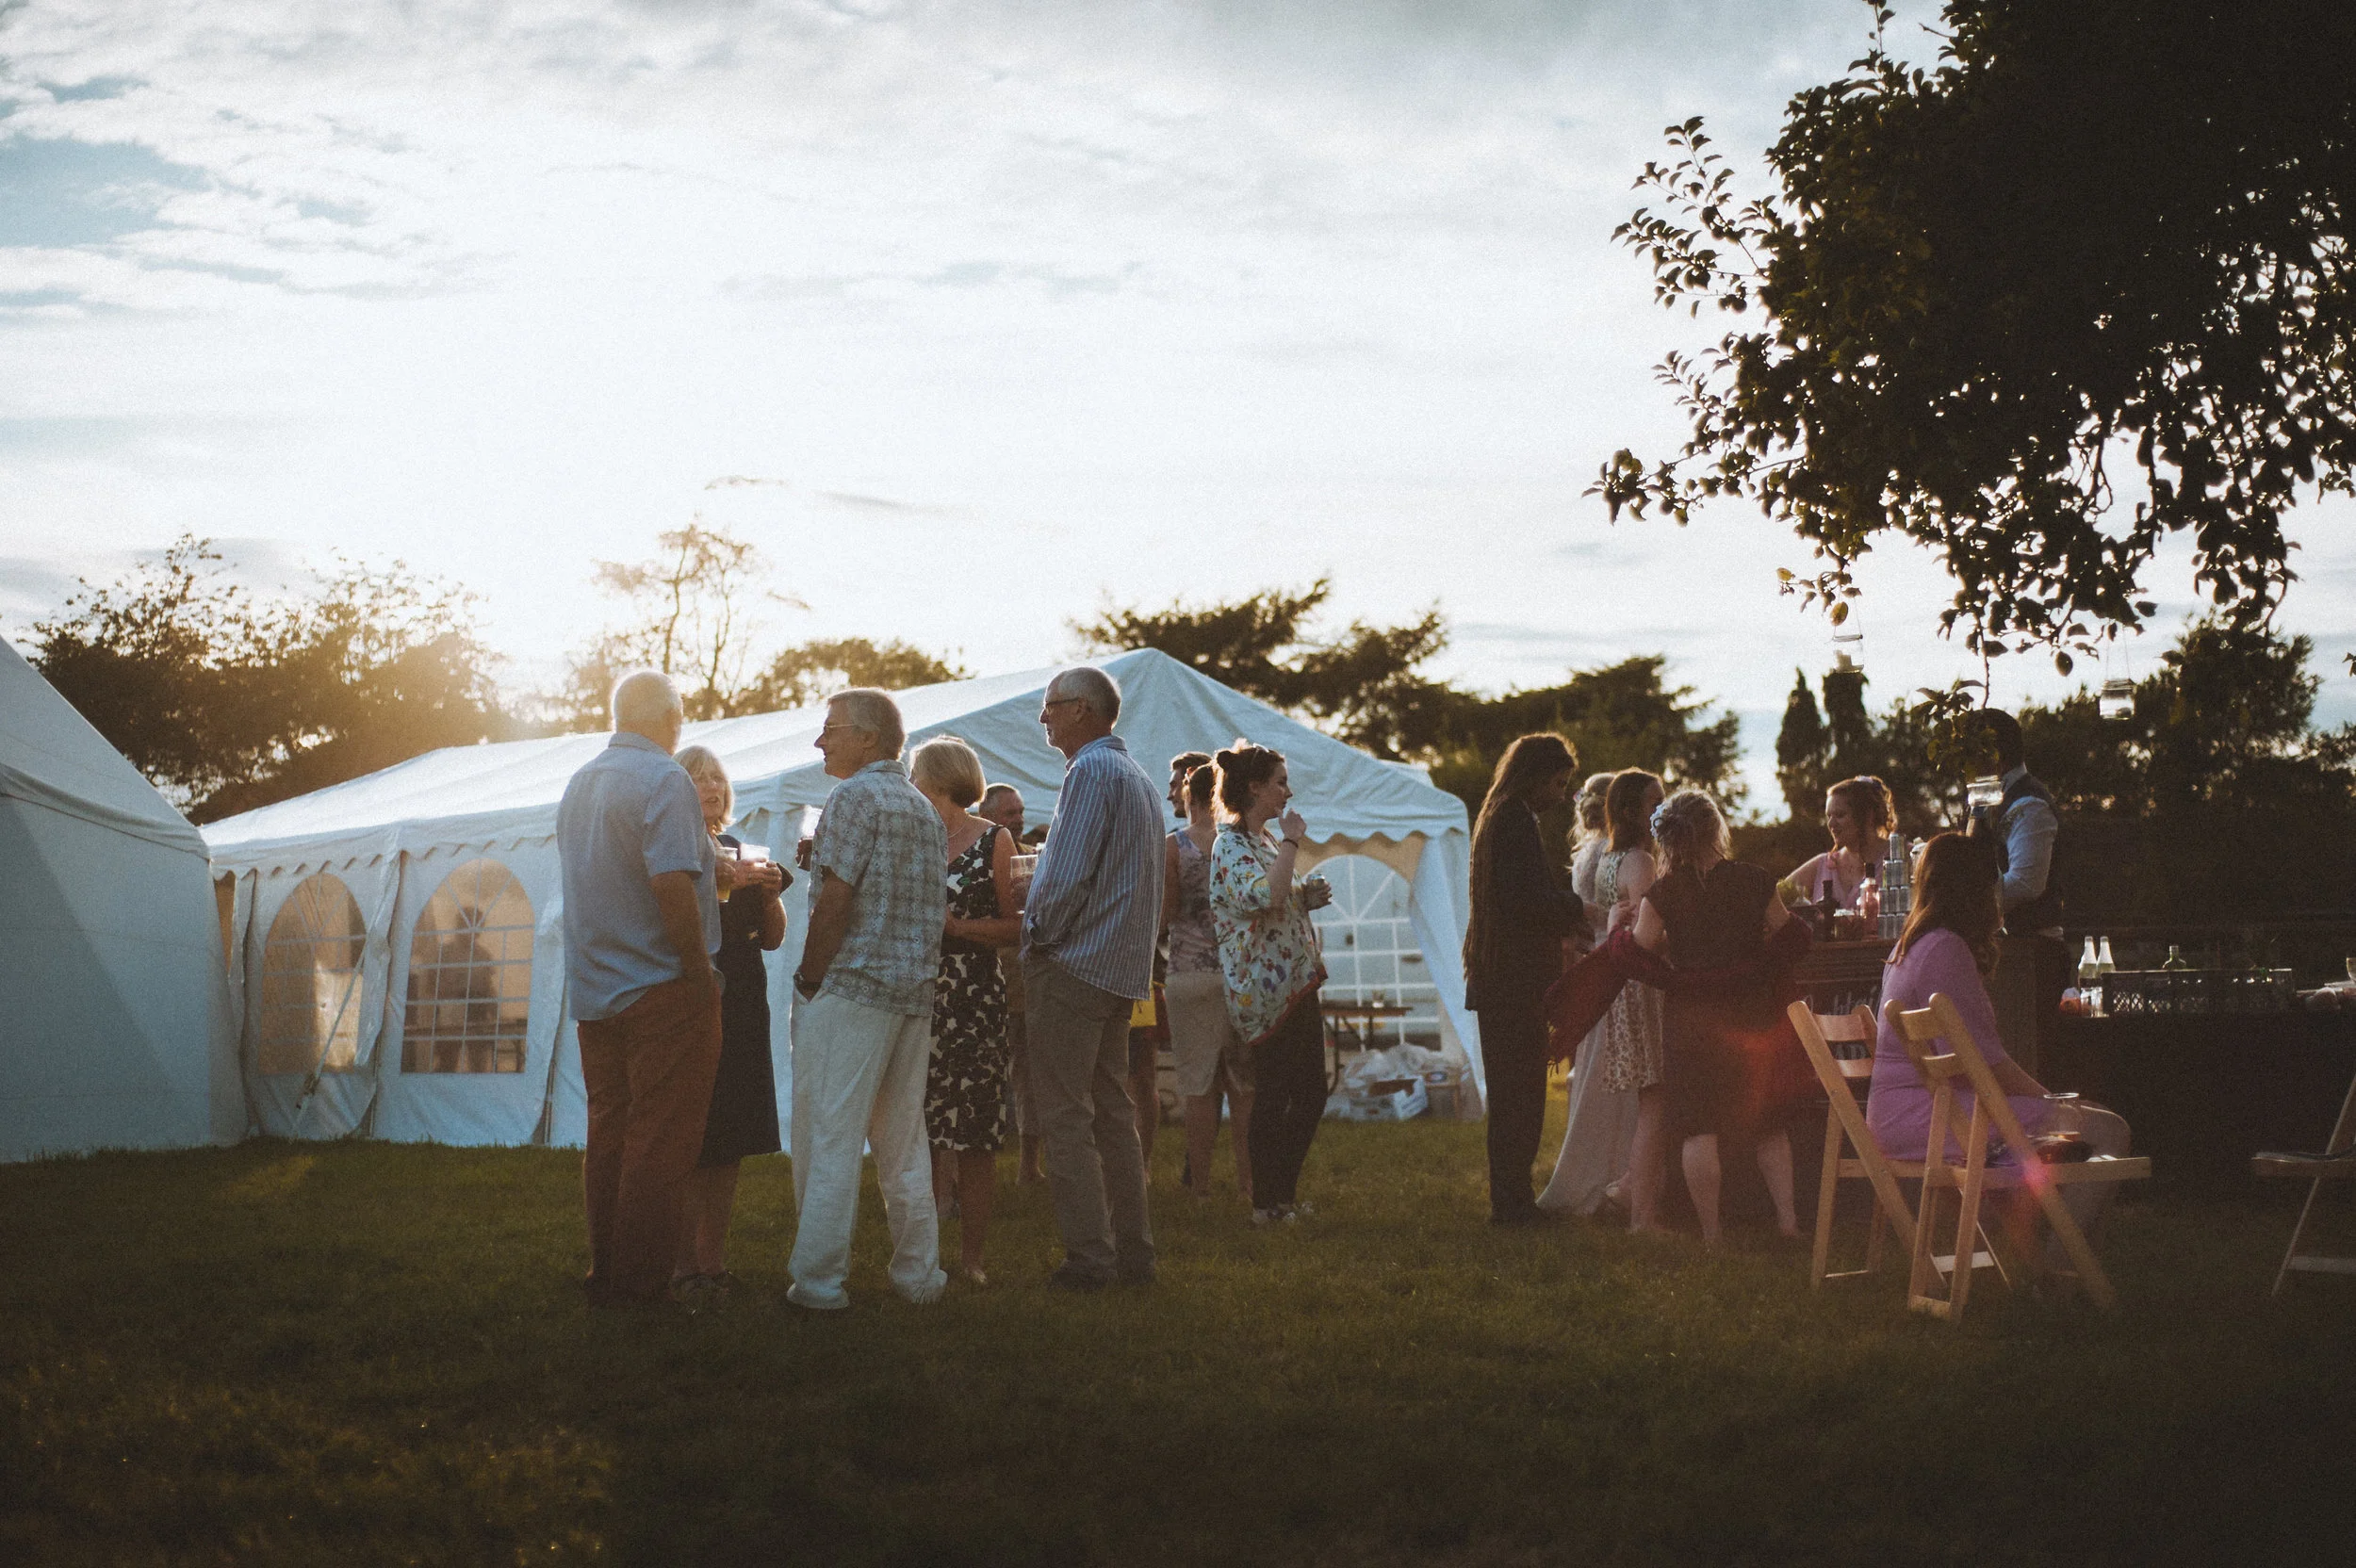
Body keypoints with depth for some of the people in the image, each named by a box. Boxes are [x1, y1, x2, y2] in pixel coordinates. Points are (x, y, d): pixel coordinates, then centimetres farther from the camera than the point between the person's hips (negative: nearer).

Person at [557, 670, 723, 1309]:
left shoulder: (578, 783, 13)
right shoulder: (663, 780, -13)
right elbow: (672, 882, -23)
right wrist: (700, 972, -14)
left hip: (594, 992, 8)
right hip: (662, 990, -8)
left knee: (608, 1132, 12)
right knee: (660, 1142, -2)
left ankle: (605, 1274, 17)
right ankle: (641, 1285, 0)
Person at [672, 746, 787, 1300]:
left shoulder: (742, 853, 18)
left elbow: (772, 938, 18)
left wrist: (769, 892, 0)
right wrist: (718, 884, -21)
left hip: (741, 1007, 6)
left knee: (729, 1143, 4)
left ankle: (712, 1260, 9)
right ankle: (683, 1263, -5)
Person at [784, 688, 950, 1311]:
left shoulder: (856, 795, -8)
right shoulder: (925, 809, 17)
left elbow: (836, 898, -15)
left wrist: (809, 979, -8)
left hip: (852, 986, -8)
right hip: (916, 991, 8)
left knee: (829, 1138, -5)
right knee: (903, 1138, 12)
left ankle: (819, 1280, -5)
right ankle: (918, 1275, 15)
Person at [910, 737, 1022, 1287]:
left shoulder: (993, 841, 2)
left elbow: (1014, 927, -3)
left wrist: (953, 925, -12)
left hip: (975, 1000, -4)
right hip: (917, 995, 4)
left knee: (976, 1137, -3)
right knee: (919, 1129, 2)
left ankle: (971, 1255, 5)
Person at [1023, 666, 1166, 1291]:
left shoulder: (1091, 770, -12)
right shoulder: (1138, 776, 18)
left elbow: (1067, 876, -20)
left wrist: (1037, 936, -6)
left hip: (1074, 961, -9)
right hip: (1123, 970, 10)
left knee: (1066, 1116, -6)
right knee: (1113, 1112, 12)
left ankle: (1088, 1257, -7)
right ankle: (1133, 1253, 14)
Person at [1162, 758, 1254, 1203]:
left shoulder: (1175, 845, -6)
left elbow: (1164, 918, -4)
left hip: (1191, 974, -3)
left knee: (1198, 1083, 3)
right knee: (1244, 1082, 10)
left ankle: (1200, 1184, 5)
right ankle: (1247, 1182, 12)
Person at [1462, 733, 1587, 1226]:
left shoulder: (1496, 817, 19)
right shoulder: (1516, 821, -14)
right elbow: (1529, 898, -21)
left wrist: (1561, 926, 16)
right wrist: (1578, 912, -8)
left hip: (1496, 977, 11)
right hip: (1517, 977, -11)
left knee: (1511, 1094, 14)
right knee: (1520, 1095, -7)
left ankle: (1509, 1199, 19)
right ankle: (1512, 1202, -4)